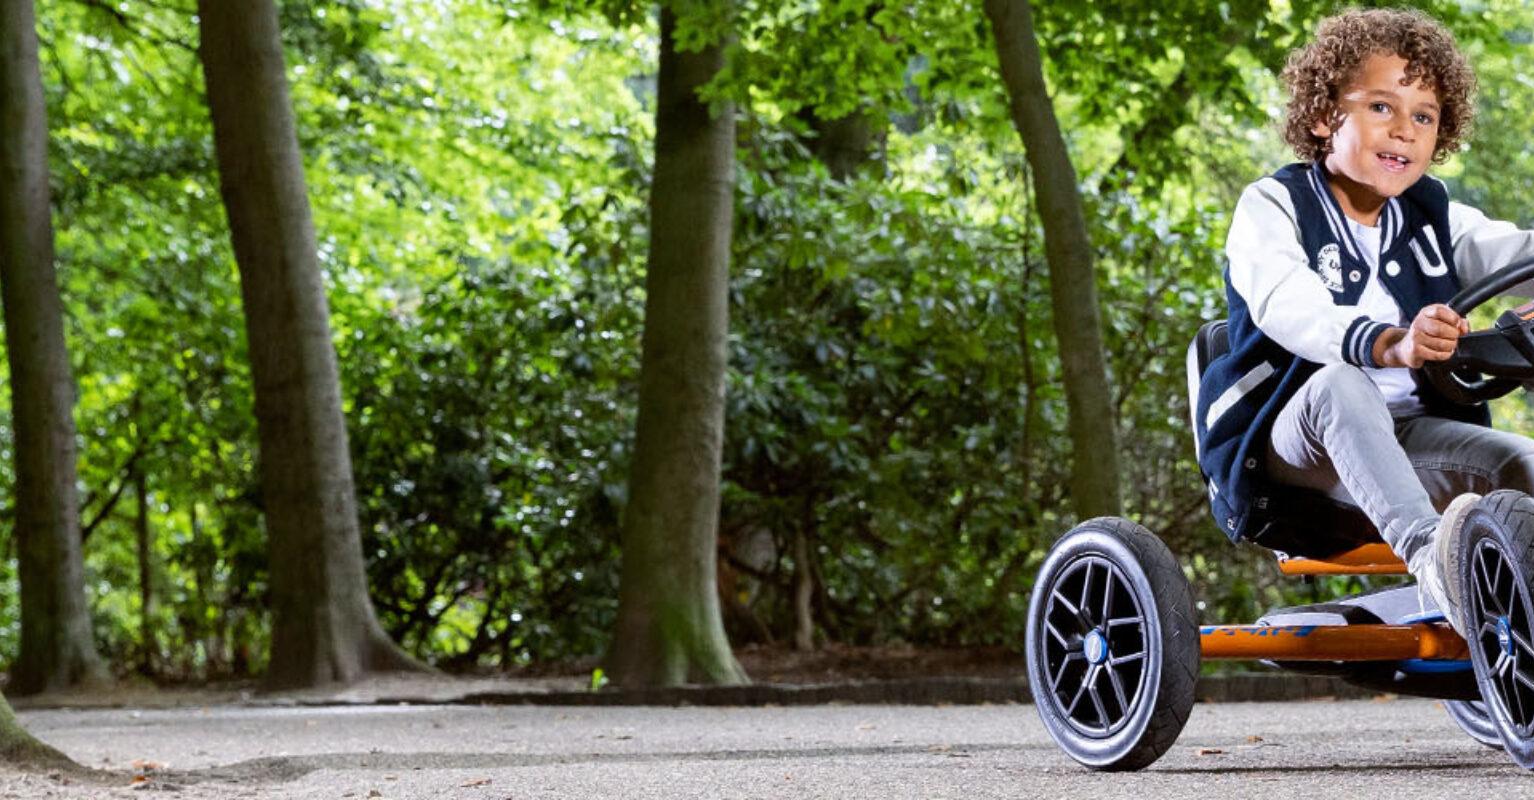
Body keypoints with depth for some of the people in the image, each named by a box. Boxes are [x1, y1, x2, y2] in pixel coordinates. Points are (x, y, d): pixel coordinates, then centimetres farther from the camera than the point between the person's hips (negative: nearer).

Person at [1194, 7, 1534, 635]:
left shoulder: (1435, 217, 16)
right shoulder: (1273, 207, -2)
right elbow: (1287, 307, -23)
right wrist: (1388, 343, -44)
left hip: (1412, 434, 5)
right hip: (1288, 439, -5)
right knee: (1340, 384, -38)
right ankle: (1430, 558, -58)